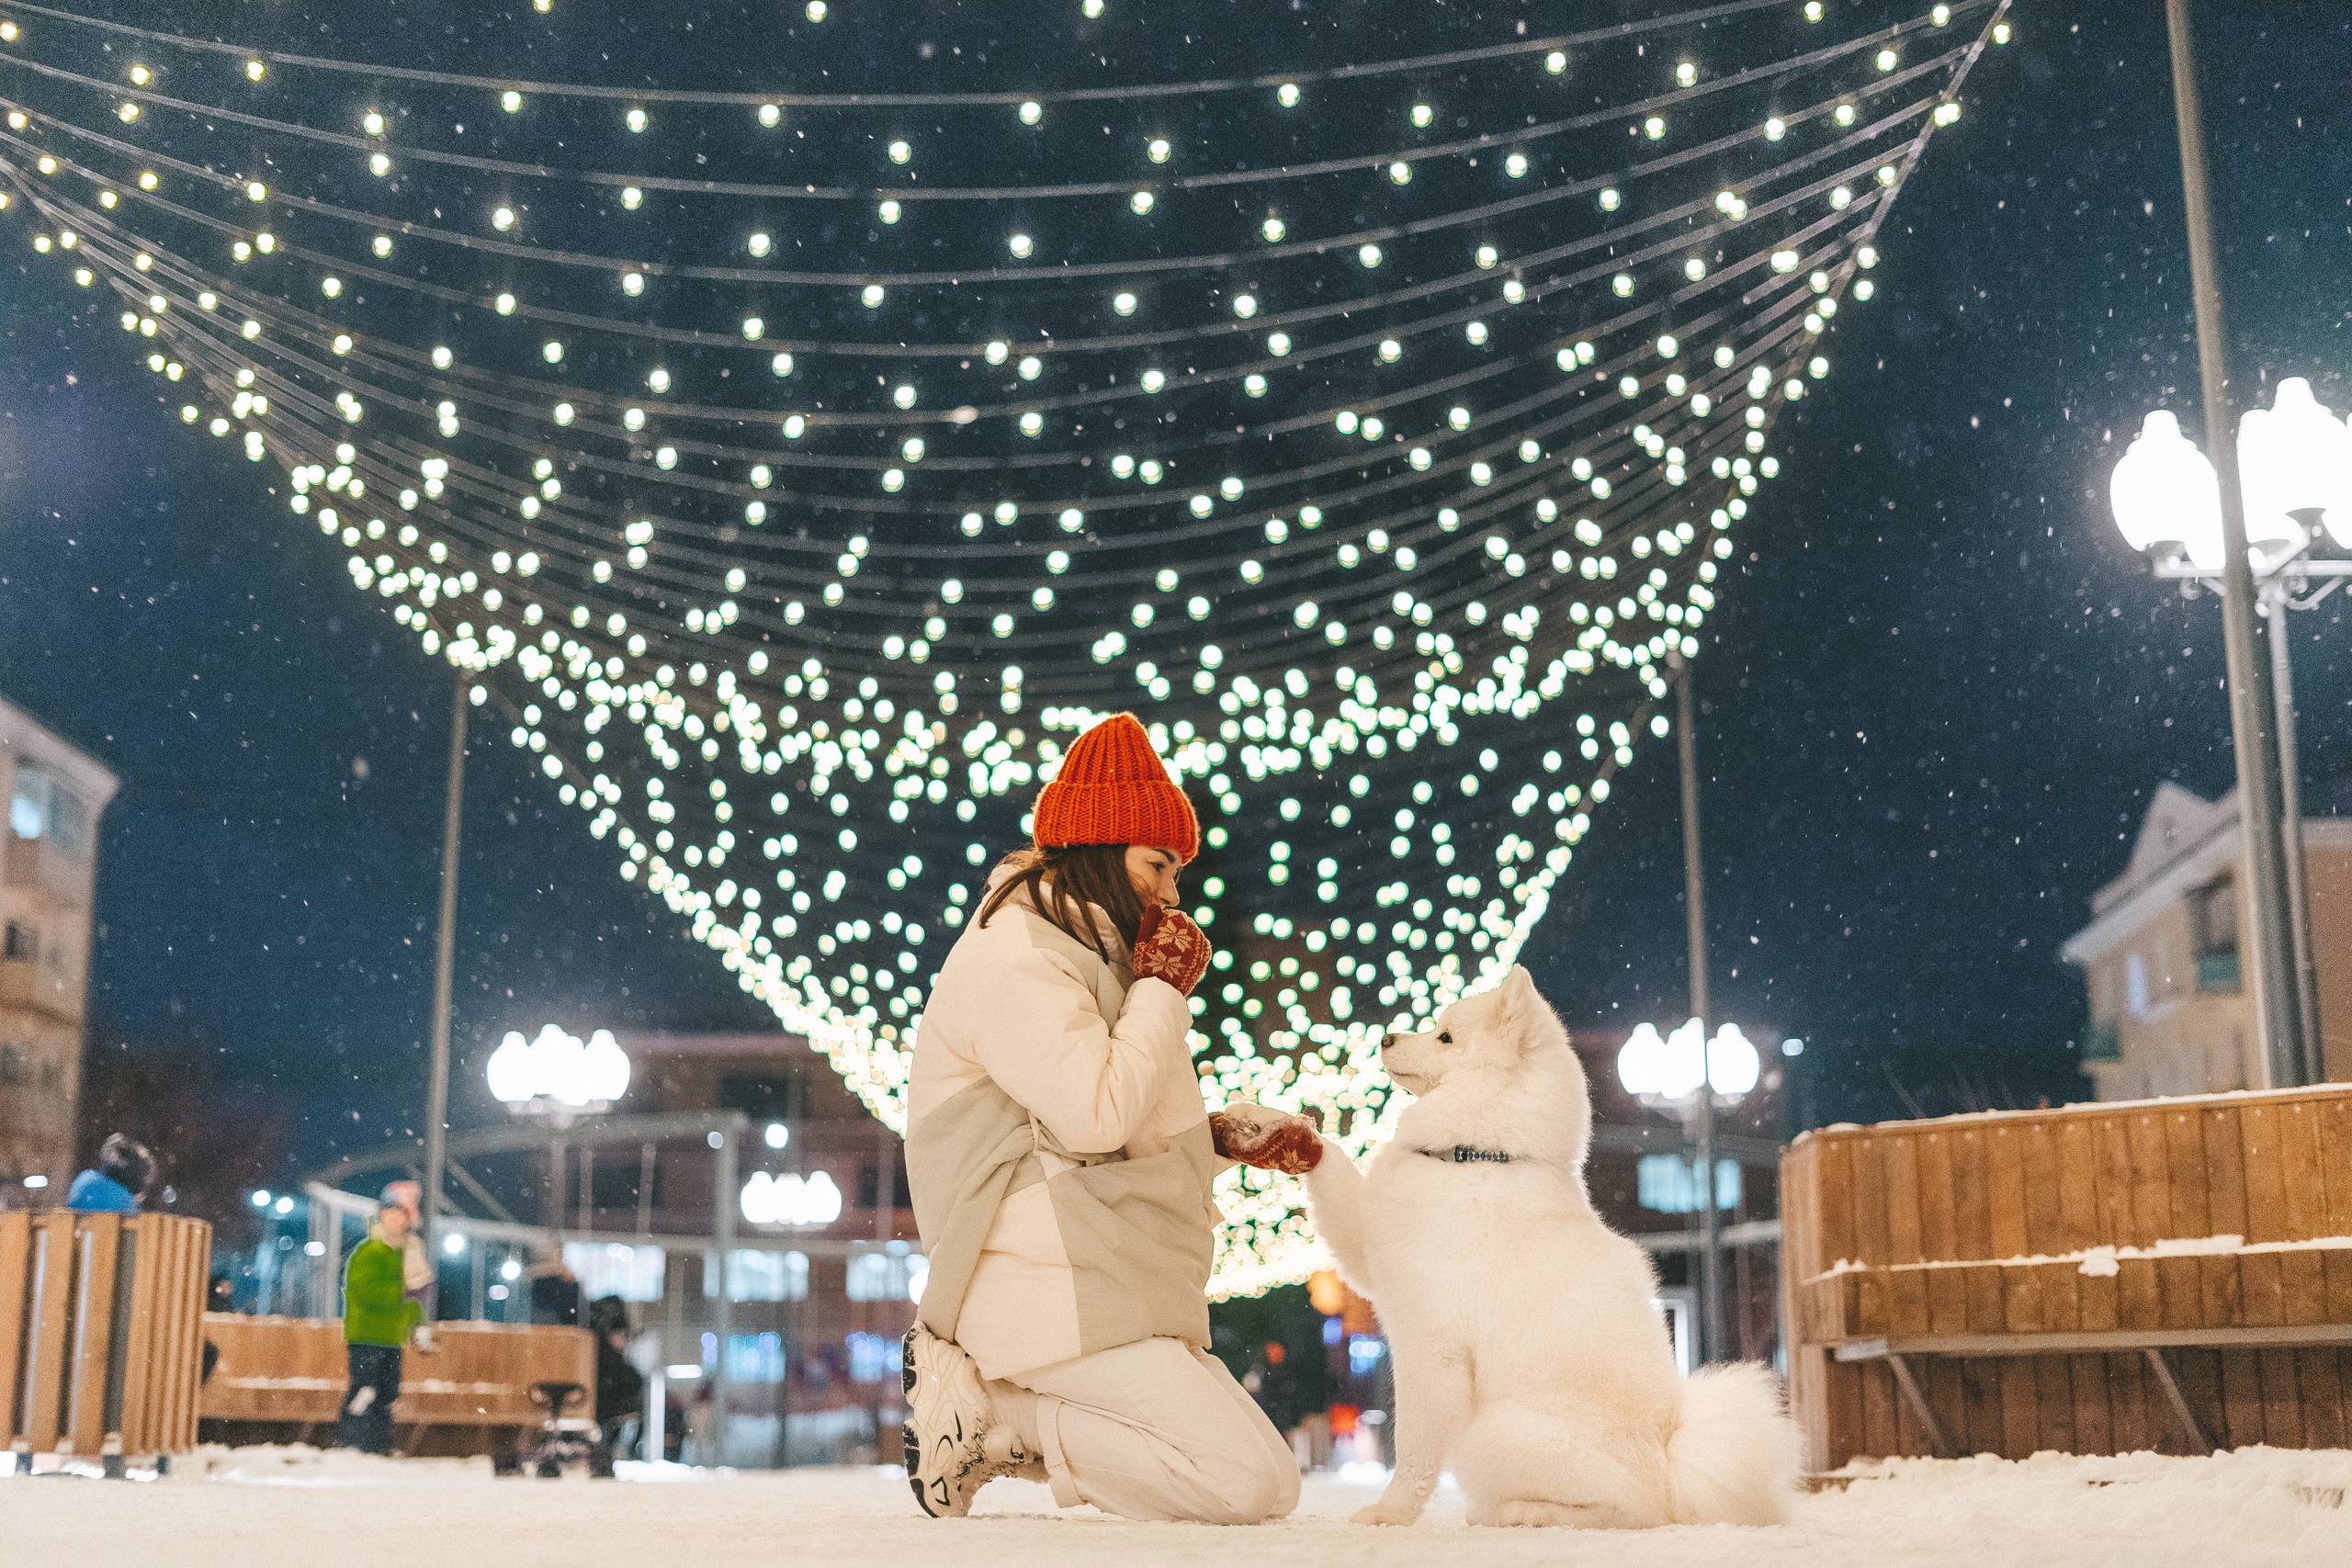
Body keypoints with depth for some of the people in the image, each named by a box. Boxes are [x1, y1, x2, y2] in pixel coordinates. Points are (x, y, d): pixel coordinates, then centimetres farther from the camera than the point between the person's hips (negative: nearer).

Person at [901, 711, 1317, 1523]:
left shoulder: (1079, 958, 23)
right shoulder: (1013, 961, -11)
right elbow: (1096, 1116, -22)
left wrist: (1237, 1135, 13)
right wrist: (1162, 989, -9)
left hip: (1109, 1289, 11)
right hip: (1056, 1297, -11)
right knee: (1254, 1483, -16)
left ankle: (988, 1414, 6)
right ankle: (991, 1414, -8)